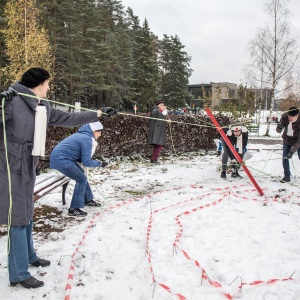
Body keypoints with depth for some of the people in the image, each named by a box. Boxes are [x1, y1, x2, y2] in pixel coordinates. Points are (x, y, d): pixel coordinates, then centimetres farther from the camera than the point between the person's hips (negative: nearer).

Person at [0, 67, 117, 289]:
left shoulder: (44, 108, 8)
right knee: (18, 216, -3)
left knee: (27, 213, 19)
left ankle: (29, 256, 38)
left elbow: (70, 119, 14)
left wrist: (99, 113, 16)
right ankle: (19, 274, 9)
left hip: (28, 167, 8)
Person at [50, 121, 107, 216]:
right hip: (60, 159, -10)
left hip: (59, 156, 10)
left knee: (81, 174, 20)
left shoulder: (83, 135, 14)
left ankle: (87, 200, 32)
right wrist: (100, 164, -2)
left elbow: (81, 157, 17)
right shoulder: (87, 139, -16)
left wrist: (97, 162, 4)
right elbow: (86, 162, -15)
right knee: (82, 179, -8)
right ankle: (74, 209, -5)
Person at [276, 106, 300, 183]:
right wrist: (279, 128, -41)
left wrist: (291, 151, -36)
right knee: (285, 157, -1)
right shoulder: (285, 116, -24)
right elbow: (279, 130, -16)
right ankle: (287, 176, 13)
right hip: (287, 139, 3)